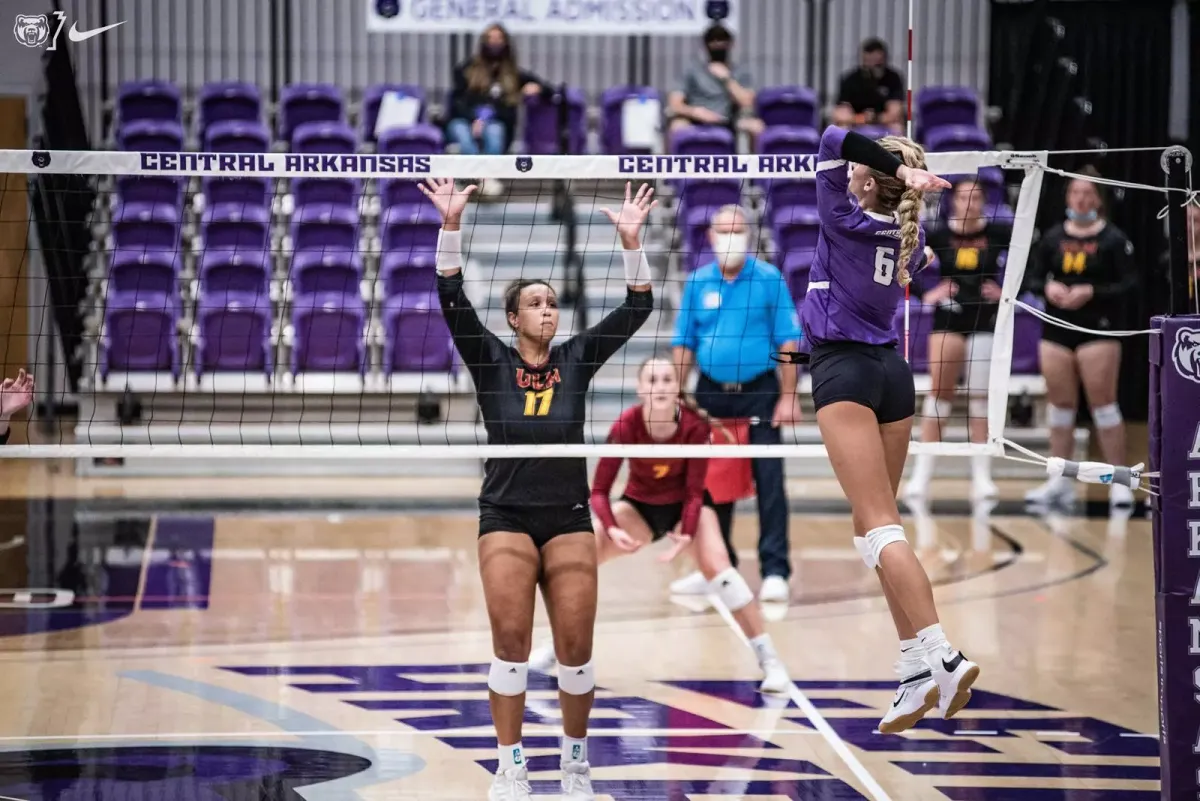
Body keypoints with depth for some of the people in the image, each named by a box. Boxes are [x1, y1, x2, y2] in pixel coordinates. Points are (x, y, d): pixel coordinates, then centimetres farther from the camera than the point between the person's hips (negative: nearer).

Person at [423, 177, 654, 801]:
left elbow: (636, 309, 3)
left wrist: (630, 240, -9)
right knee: (510, 642, -9)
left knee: (576, 647, -3)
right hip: (506, 517, -1)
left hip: (569, 519, 1)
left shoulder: (576, 359, 8)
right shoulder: (491, 362, 4)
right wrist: (452, 225, -18)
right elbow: (453, 300, -7)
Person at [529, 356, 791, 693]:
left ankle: (768, 658, -19)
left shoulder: (695, 426, -28)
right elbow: (599, 491, -23)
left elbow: (694, 492, -21)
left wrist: (687, 535, -38)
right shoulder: (626, 426, -27)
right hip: (639, 504, 2)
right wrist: (612, 529, -41)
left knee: (716, 563, -26)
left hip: (687, 503, -1)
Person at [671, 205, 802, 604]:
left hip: (759, 393, -4)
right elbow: (684, 345, 9)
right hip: (711, 393, 4)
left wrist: (788, 397, -11)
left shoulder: (769, 279, -4)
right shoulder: (697, 283, 6)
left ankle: (775, 570, -7)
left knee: (769, 481, -8)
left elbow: (788, 342, -5)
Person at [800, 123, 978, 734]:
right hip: (892, 369, 7)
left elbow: (835, 139, -15)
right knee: (875, 528, 12)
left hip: (844, 368, -7)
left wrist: (899, 167, -19)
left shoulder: (846, 221, -10)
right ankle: (916, 680, 7)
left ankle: (938, 656, -28)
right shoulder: (909, 235, 9)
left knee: (879, 526, -14)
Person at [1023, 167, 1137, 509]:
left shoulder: (1113, 239, -4)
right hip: (1056, 329, 4)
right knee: (1059, 404, 8)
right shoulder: (1053, 237, 8)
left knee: (1103, 403, -6)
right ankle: (1061, 481, 17)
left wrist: (1092, 292, -20)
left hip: (1097, 330, -4)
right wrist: (1048, 288, -11)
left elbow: (1129, 285, -8)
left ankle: (1119, 481, 0)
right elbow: (1032, 278, 10)